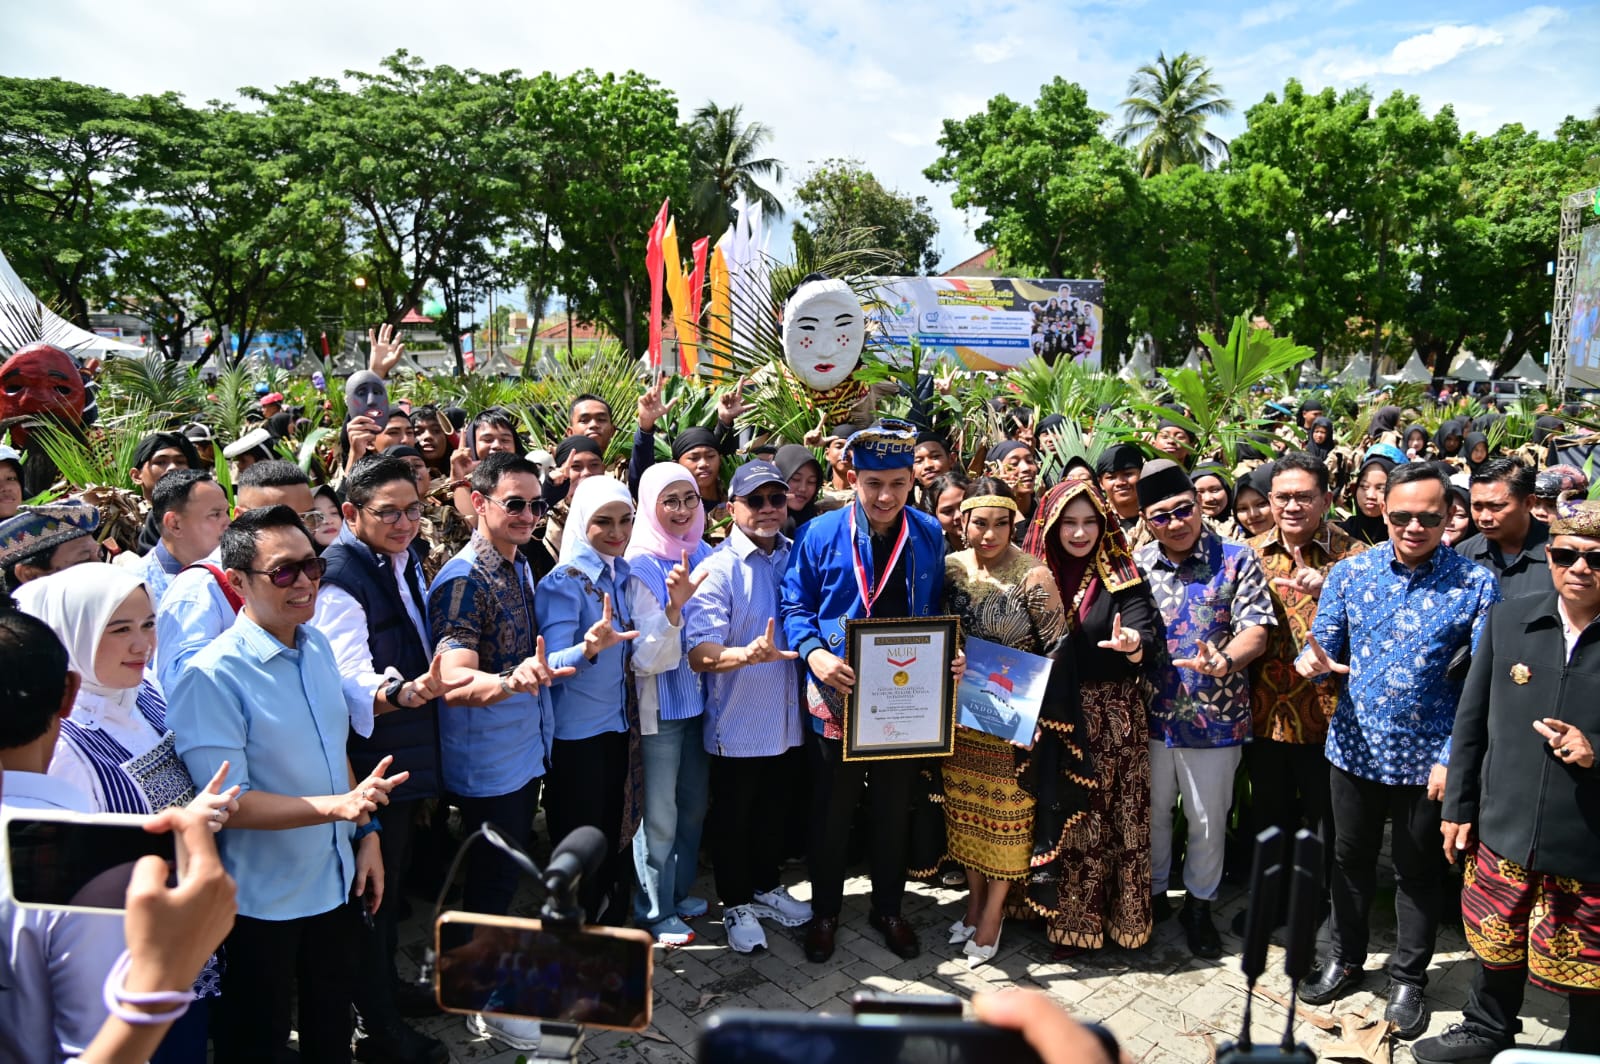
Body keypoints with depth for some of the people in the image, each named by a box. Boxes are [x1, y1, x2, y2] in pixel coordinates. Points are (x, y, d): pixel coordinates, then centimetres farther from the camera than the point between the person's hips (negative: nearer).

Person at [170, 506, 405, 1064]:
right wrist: (339, 805, -34)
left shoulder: (318, 646, 1)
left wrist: (366, 833, 4)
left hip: (336, 882, 6)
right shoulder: (213, 677, -22)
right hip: (263, 901, -6)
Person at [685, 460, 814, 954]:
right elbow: (700, 654, -25)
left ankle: (767, 887, 43)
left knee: (774, 810, 23)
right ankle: (736, 905, 32)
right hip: (737, 723, -5)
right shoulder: (716, 569, -16)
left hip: (788, 720, 5)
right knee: (733, 816, 12)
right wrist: (750, 654, -42)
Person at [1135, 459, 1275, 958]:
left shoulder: (1236, 560, -7)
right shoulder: (1134, 564, 1)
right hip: (1150, 715, 2)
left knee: (1207, 821, 12)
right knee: (1151, 812, 17)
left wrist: (1226, 660, -33)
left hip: (1213, 719, -2)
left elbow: (1256, 629, -13)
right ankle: (1153, 892, 38)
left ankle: (1199, 905, 33)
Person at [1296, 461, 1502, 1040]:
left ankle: (1408, 978, 33)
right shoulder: (1350, 571, -3)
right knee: (1350, 860, 18)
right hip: (1354, 747, 2)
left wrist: (1455, 757, -15)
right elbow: (1323, 645, 1)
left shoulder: (1475, 583, -10)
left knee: (1418, 872, 15)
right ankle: (1346, 957, 38)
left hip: (1426, 757, -2)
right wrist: (1313, 659, -23)